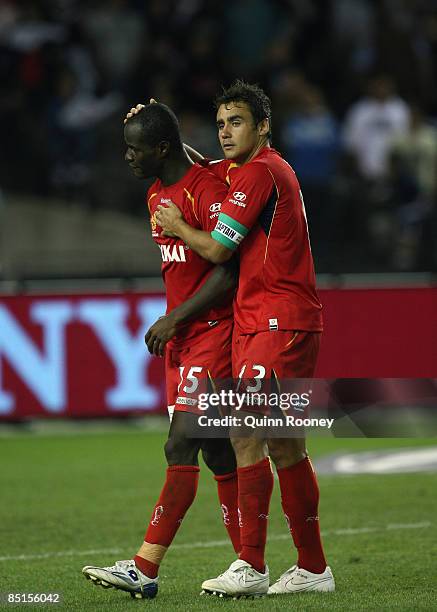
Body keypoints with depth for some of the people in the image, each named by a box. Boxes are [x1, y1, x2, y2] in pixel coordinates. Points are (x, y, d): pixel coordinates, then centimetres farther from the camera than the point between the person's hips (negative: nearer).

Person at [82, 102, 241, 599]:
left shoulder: (208, 190, -15)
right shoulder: (157, 195, 14)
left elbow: (229, 270, -18)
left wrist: (174, 319, -16)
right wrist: (172, 324, 13)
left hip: (212, 331, -9)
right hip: (180, 337, 9)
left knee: (181, 446, -12)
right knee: (216, 450, 8)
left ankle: (144, 568, -15)